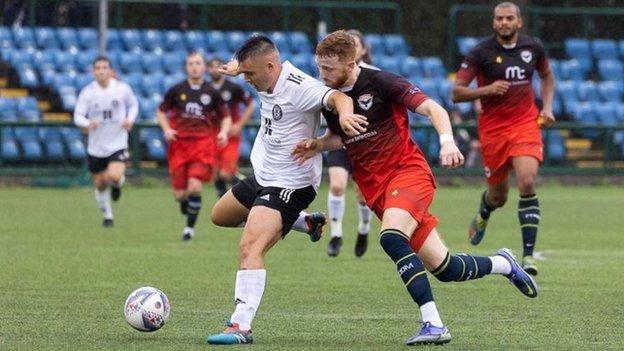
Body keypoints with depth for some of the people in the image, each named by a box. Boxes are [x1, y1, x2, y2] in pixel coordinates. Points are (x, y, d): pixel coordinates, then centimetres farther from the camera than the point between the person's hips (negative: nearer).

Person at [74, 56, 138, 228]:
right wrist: (87, 123, -31)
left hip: (118, 144, -2)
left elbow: (133, 105, 11)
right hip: (96, 147, 2)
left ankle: (118, 183, 15)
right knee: (100, 185, 13)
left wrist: (130, 120, -9)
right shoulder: (87, 92, -9)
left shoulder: (122, 89, -7)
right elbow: (78, 116, -9)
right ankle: (107, 215, 39)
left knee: (114, 177, -25)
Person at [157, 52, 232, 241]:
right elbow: (161, 111, 15)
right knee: (179, 193, -3)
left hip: (203, 144, -1)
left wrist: (224, 132, -6)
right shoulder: (176, 90, 4)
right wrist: (167, 129, -2)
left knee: (194, 185, -19)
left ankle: (190, 226, 0)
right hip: (179, 144, 1)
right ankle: (186, 205, 35)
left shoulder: (211, 92, 4)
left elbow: (225, 116, 14)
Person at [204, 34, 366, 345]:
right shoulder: (268, 78, 0)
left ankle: (241, 326, -30)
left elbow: (336, 97, -45)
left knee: (250, 248, -26)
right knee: (220, 215, 31)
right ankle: (306, 222, 32)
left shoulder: (299, 87, -26)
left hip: (290, 184, -10)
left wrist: (344, 113, -63)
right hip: (263, 177, 10)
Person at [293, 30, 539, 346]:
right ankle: (503, 264, 34)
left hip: (407, 170, -6)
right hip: (374, 187, 6)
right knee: (444, 268, 4)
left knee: (391, 237, -35)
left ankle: (433, 324, -33)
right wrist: (316, 145, 3)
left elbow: (433, 109, -13)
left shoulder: (380, 83, -13)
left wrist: (447, 141, -31)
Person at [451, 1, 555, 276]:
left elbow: (547, 76, 22)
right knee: (499, 195, 10)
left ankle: (528, 255, -18)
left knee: (527, 183, -21)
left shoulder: (533, 47, 2)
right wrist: (487, 90, -25)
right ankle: (483, 213, 51)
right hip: (493, 128, -1)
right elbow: (457, 93, -10)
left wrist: (547, 107, 7)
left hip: (526, 124, 1)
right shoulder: (481, 53, -9)